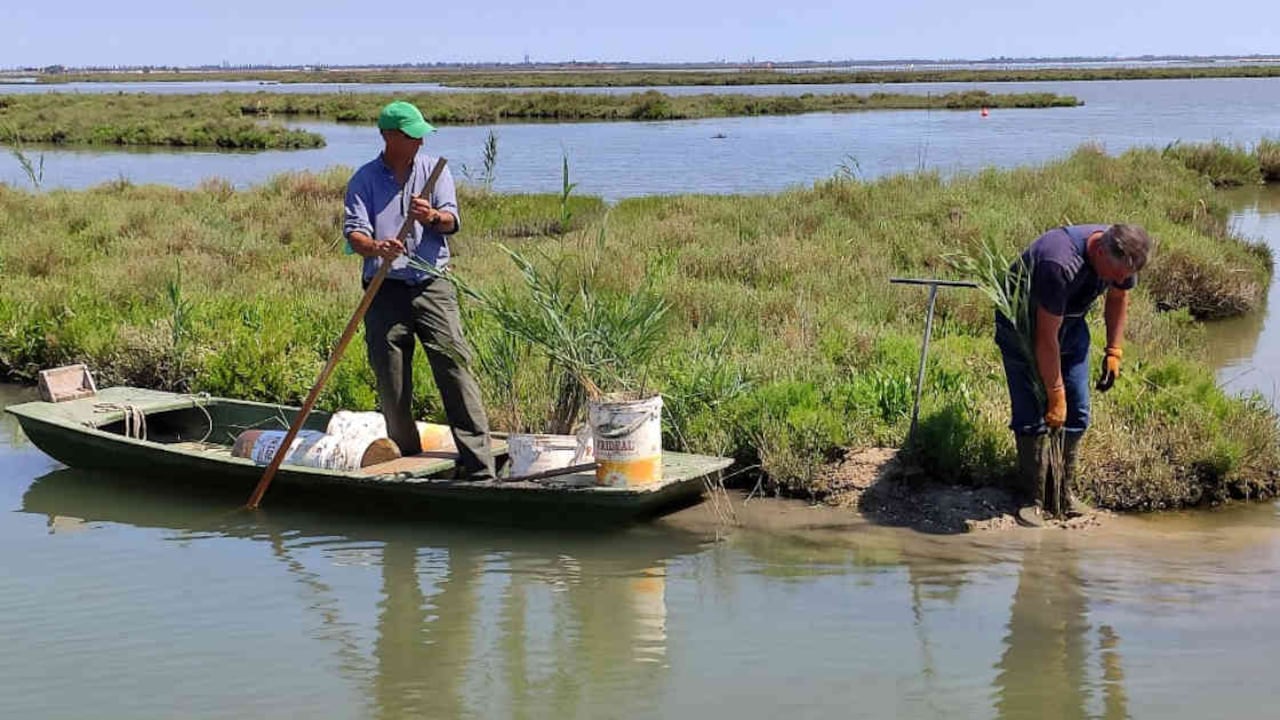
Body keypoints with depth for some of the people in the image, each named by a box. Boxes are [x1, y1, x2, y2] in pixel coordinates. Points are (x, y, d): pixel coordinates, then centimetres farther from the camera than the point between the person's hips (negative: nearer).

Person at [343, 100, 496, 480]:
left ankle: (477, 462, -12)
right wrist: (375, 247, -28)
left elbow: (452, 221, 0)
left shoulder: (434, 168, 9)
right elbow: (354, 231, -6)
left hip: (432, 285, 0)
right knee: (391, 381, 3)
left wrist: (433, 216, -23)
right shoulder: (364, 179, 5)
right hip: (385, 290, 0)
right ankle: (407, 459, 15)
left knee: (454, 363, -10)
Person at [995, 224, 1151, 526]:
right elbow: (1046, 338, -35)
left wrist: (1114, 351, 0)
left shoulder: (1121, 257, -20)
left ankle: (1064, 493, 13)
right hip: (1022, 323, -6)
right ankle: (1032, 499, -2)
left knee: (1077, 412, 2)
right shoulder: (1061, 264, -42)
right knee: (1032, 414, -11)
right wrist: (1055, 395, -30)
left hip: (1070, 322, 6)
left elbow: (1118, 299, 5)